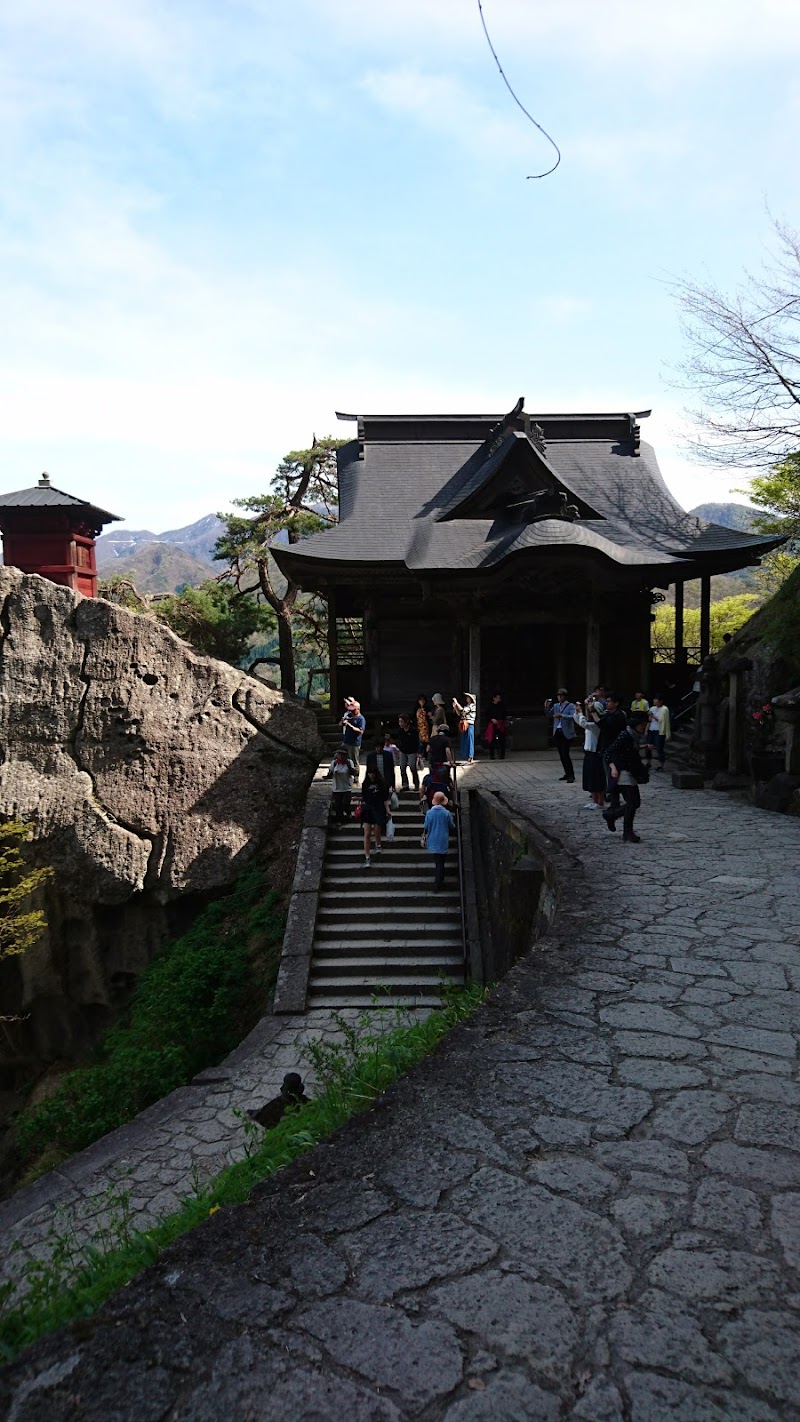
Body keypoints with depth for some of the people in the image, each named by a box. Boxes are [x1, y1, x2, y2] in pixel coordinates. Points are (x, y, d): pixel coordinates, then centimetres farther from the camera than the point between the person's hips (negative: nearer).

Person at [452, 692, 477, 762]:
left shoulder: (473, 705, -6)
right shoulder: (466, 706, 18)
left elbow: (463, 710, -17)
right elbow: (459, 714, 16)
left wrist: (456, 702, -12)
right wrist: (455, 707, 4)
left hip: (470, 725, -8)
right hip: (463, 725, 8)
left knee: (470, 741, -7)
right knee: (464, 742, 8)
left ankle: (471, 758, -5)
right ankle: (466, 757, 14)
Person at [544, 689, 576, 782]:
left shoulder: (571, 706, -3)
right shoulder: (555, 705, 13)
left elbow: (573, 717, -17)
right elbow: (548, 715, 13)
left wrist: (562, 715, -30)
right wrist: (546, 707, -5)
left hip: (566, 733, -6)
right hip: (557, 732, 6)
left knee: (565, 754, -12)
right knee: (561, 754, 10)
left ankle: (571, 775, -6)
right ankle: (567, 773, 20)